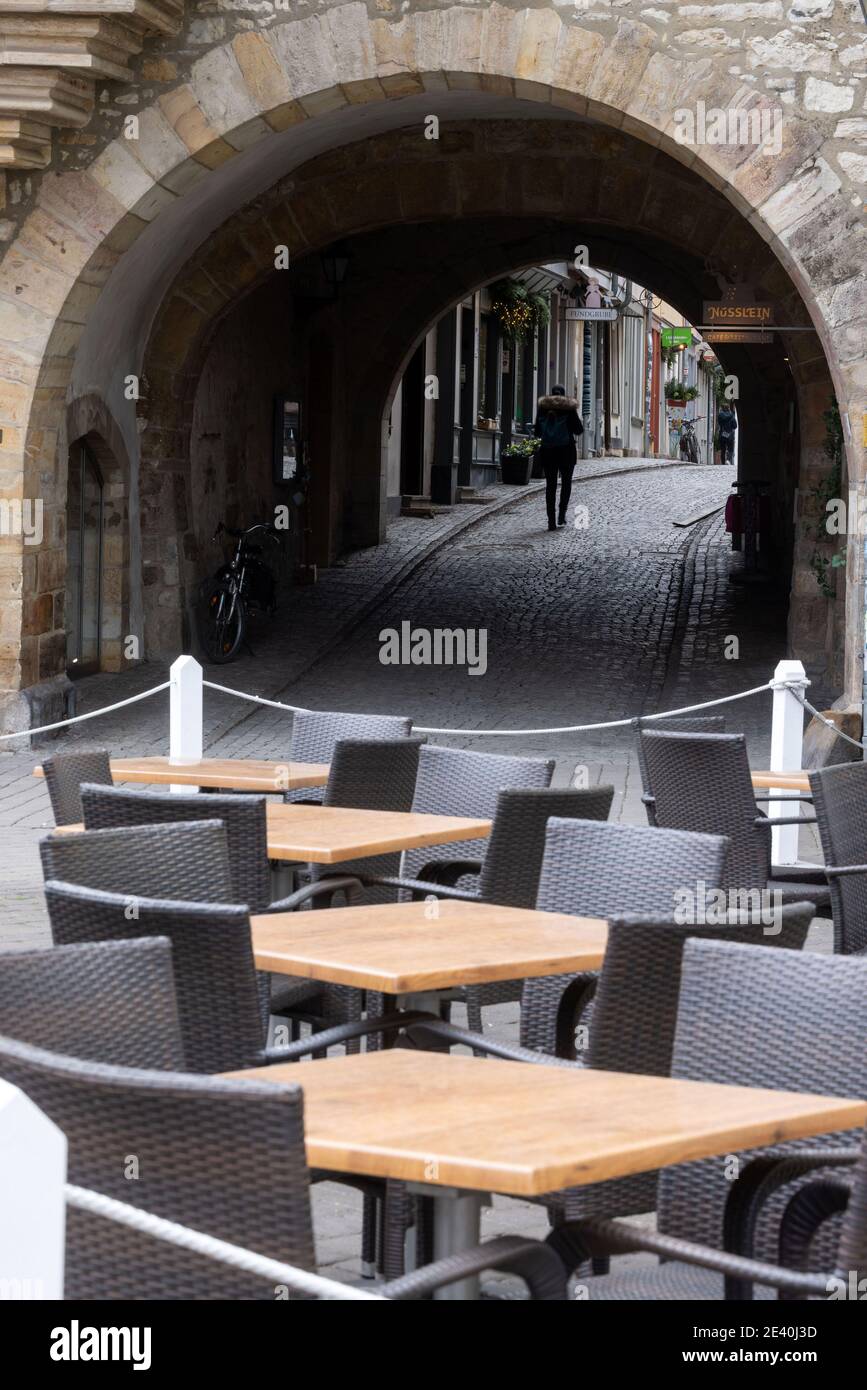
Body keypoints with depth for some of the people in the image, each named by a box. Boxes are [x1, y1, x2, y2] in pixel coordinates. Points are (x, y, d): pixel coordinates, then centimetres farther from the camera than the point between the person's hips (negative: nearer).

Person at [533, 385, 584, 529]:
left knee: (550, 485, 5)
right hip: (566, 451, -2)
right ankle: (562, 515, 5)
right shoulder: (569, 409, -5)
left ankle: (551, 520, -3)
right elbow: (579, 431, -3)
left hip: (547, 452, 2)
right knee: (566, 482, 15)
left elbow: (537, 433, 7)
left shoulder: (543, 408, 2)